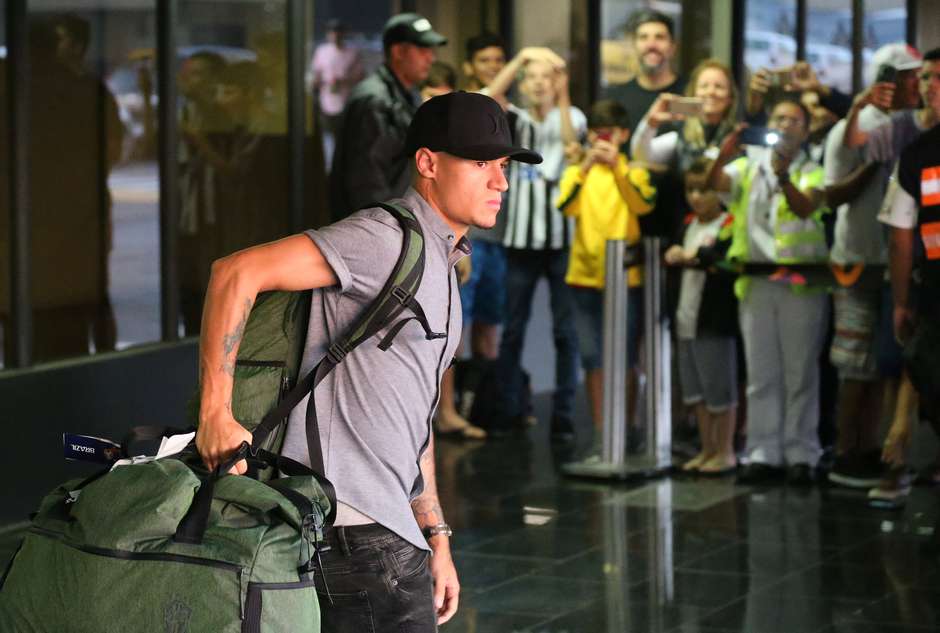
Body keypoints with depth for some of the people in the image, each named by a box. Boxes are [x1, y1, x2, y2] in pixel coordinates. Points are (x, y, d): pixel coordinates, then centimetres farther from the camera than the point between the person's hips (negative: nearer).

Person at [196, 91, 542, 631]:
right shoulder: (388, 240, -10)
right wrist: (216, 413, -22)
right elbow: (238, 273, -19)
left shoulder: (441, 269, 21)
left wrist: (436, 539, 23)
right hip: (357, 524, -10)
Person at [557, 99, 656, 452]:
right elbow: (566, 206, -12)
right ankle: (601, 433, 8)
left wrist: (617, 167, -28)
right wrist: (586, 167, -25)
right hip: (585, 276, 2)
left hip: (626, 277, -2)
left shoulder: (634, 173, 4)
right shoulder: (577, 173, 8)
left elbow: (644, 204, -17)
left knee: (625, 360, 2)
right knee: (592, 359, 2)